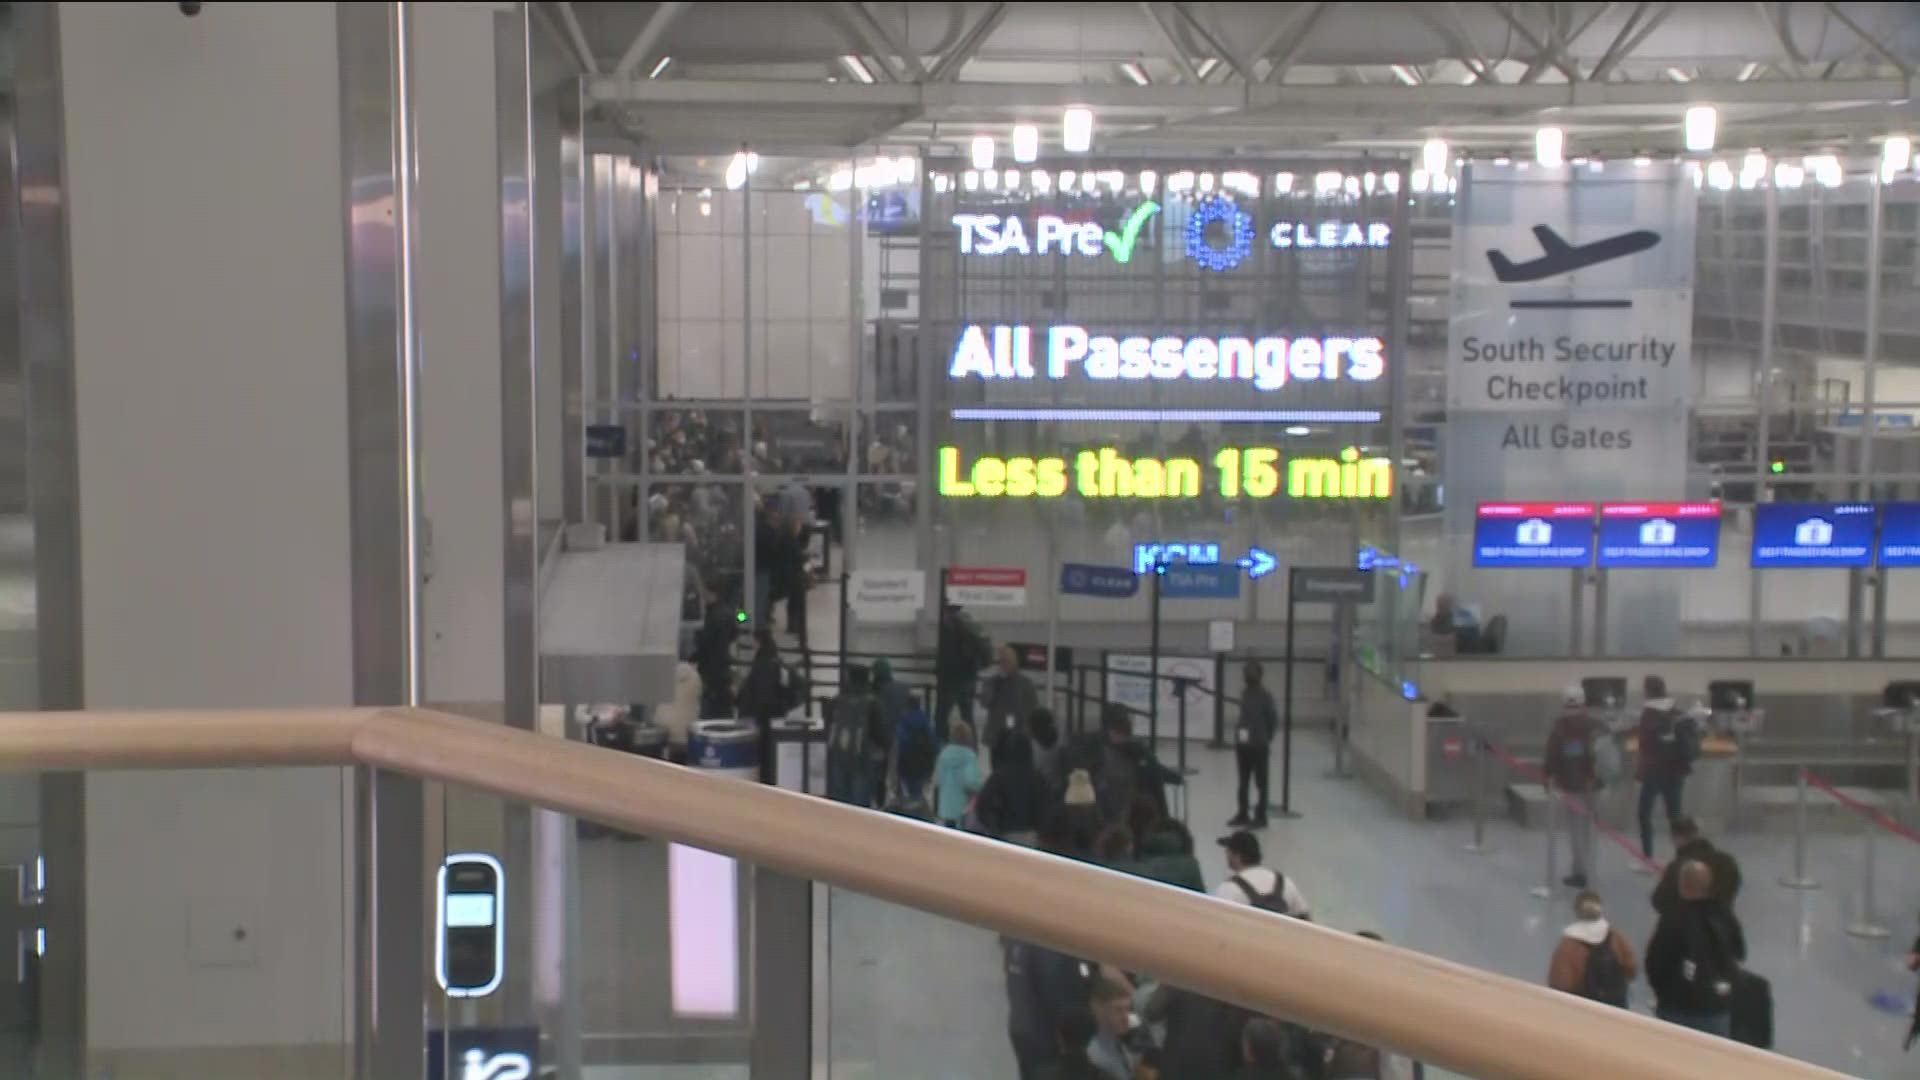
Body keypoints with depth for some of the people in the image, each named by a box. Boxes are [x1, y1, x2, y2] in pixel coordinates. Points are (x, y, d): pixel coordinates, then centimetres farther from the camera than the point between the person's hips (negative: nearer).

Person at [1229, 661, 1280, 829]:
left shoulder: (1265, 696, -13)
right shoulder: (1245, 693, 7)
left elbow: (1274, 719, -11)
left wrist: (1266, 738, -9)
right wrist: (1240, 729, 5)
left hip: (1259, 745, -7)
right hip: (1243, 744, 7)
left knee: (1260, 782, 3)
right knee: (1243, 781, 14)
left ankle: (1261, 816, 9)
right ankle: (1242, 815, 23)